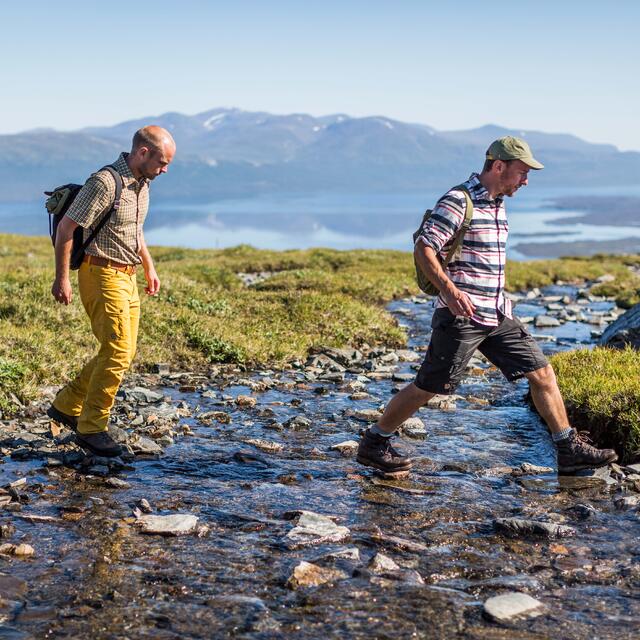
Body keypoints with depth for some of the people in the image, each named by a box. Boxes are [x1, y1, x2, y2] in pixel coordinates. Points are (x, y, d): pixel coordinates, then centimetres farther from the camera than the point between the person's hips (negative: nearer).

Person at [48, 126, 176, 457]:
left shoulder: (142, 183, 10)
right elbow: (66, 228, -17)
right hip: (102, 275, -9)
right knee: (117, 353, -11)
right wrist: (62, 278, -18)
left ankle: (66, 406, 23)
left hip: (126, 277, 9)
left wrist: (149, 267, 26)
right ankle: (91, 428, 0)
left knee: (121, 352, 11)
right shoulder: (105, 182, -18)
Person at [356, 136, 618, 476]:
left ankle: (570, 450, 14)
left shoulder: (497, 203, 14)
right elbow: (423, 248, -20)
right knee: (427, 388, 0)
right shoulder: (458, 201, -13)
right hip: (461, 315, -8)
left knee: (541, 373, 5)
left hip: (498, 316, 8)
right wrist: (450, 290, -31)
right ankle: (373, 444, 15)